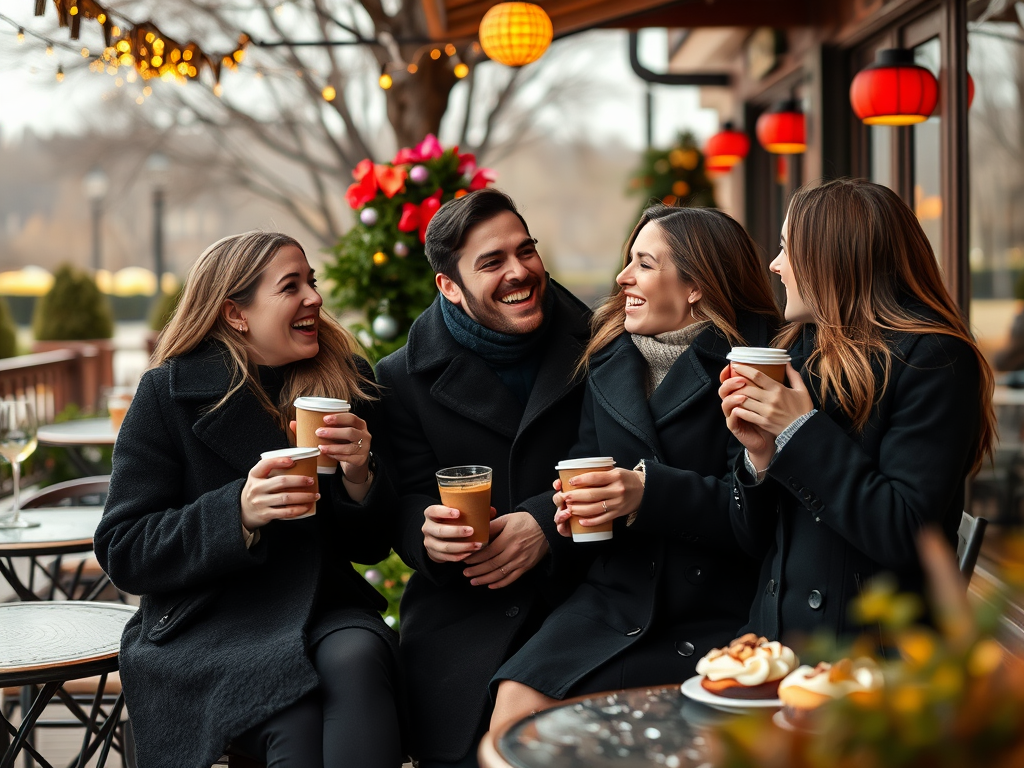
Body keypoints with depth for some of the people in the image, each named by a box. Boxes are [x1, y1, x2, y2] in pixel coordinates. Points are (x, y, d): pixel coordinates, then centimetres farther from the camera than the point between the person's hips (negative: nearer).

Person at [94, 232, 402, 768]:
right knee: (296, 714, -33)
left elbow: (371, 547, 11)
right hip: (202, 629, -3)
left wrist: (359, 477, -12)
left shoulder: (346, 383, 7)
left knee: (356, 655, -32)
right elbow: (121, 552, -7)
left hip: (320, 610, 3)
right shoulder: (170, 393, -3)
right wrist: (238, 512, -23)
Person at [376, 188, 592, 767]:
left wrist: (547, 525, -17)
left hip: (582, 605, 0)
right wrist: (429, 535, -21)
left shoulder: (594, 347, 6)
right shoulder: (405, 378, 6)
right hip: (465, 622, 0)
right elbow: (407, 504, 4)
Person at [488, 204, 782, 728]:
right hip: (618, 594, 5)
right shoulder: (609, 360, 14)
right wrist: (575, 508, -4)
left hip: (712, 618, -5)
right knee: (515, 701, -19)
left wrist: (649, 493, -25)